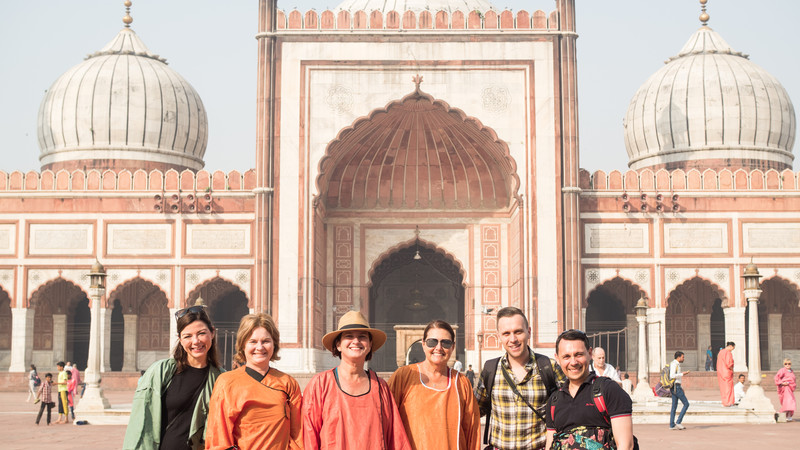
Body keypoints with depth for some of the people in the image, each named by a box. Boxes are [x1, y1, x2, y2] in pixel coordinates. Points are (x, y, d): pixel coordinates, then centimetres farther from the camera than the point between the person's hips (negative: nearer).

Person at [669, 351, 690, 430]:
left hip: (675, 388, 10)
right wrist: (683, 373, -16)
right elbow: (672, 376, -24)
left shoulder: (677, 365, 20)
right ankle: (678, 422, -9)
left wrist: (682, 389, 25)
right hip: (676, 387, -10)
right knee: (686, 404, -6)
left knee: (674, 406, 7)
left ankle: (672, 425, 6)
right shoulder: (674, 364, -12)